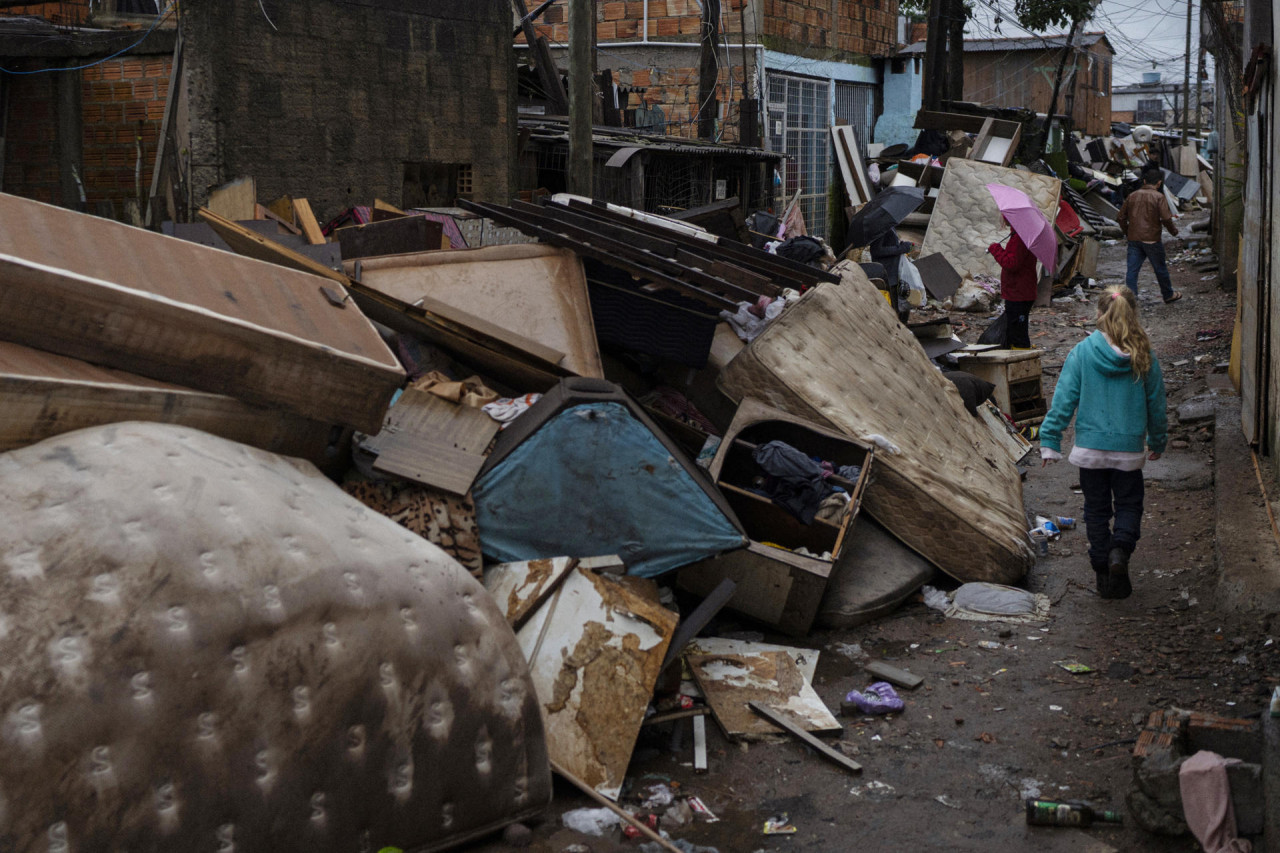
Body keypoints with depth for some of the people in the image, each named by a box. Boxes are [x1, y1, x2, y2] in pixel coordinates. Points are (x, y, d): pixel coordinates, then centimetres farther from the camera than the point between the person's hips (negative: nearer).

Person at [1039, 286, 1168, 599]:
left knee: (1097, 509, 13)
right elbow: (1156, 405, 5)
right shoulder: (1144, 357, -5)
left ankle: (1104, 573, 15)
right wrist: (1157, 442, 20)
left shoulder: (1081, 352, -9)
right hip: (1129, 450, 0)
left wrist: (1050, 441, -2)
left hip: (1090, 447, 0)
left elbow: (1063, 400, -9)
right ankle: (1120, 550, -12)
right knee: (1129, 505, 15)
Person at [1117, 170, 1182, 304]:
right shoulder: (1158, 197, -8)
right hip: (1151, 239, -3)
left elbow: (1120, 217, 10)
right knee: (1160, 269, 13)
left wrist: (1127, 232, 24)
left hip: (1133, 239, 3)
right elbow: (1166, 218, -15)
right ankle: (1168, 295, 30)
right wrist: (1174, 230, 3)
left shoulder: (1133, 195, 7)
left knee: (1132, 271, 1)